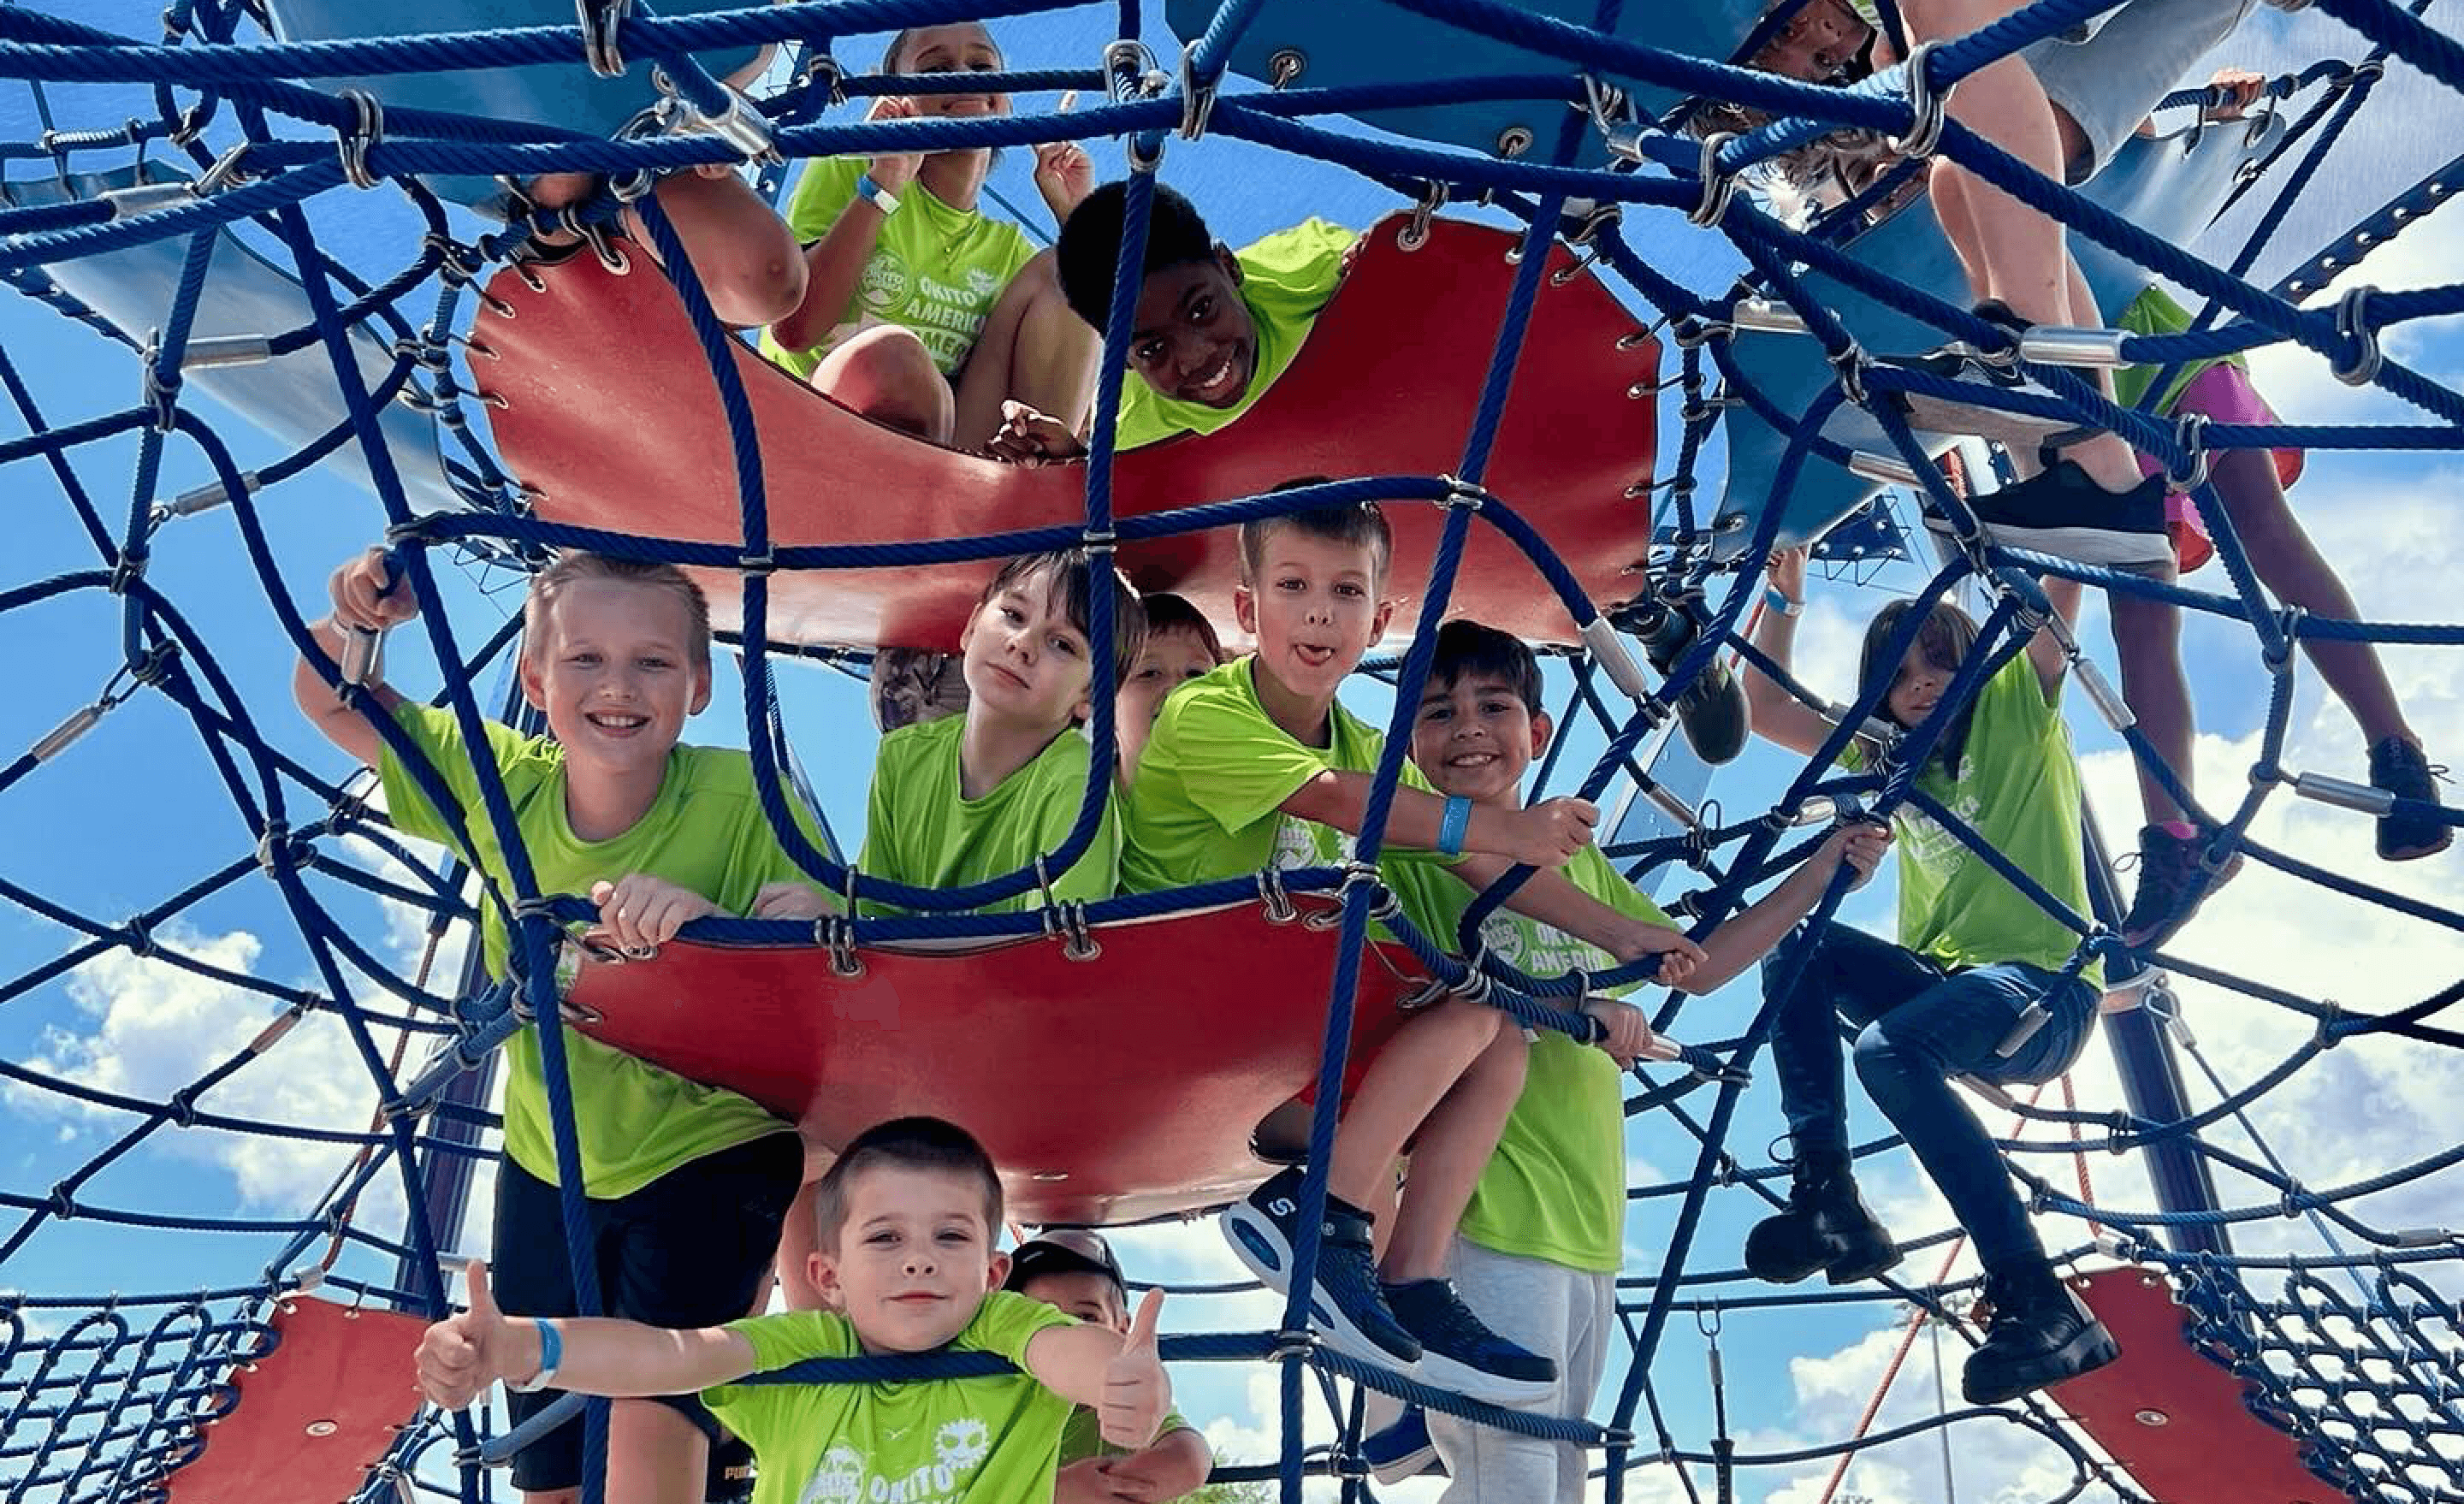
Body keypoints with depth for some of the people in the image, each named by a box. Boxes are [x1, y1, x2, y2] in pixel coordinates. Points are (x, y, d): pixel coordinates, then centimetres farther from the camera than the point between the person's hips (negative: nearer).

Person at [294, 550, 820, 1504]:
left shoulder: (742, 800, -22)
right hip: (548, 1166, 4)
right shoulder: (502, 785, -12)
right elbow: (332, 701, 1)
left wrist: (706, 917, -45)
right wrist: (357, 621, -21)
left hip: (708, 1156, -4)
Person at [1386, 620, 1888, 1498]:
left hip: (1590, 1222, 7)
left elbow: (1696, 965, 23)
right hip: (1489, 1221, -7)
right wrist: (1561, 1004, -26)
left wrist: (1822, 870, 19)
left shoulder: (1576, 859, 16)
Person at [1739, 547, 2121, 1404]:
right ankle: (1825, 1196, -19)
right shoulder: (1888, 758, 19)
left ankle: (2039, 1305, -29)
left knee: (1889, 1049, -34)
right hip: (1939, 978, 7)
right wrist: (1784, 600, 10)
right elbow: (1765, 710, 16)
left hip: (2046, 986, -7)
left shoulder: (2016, 710, 4)